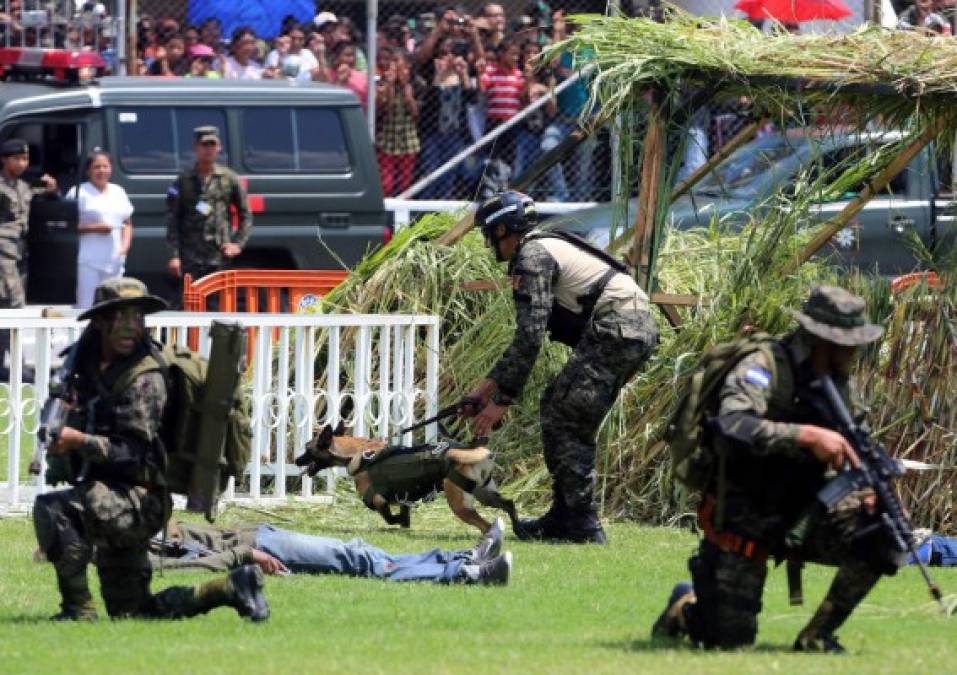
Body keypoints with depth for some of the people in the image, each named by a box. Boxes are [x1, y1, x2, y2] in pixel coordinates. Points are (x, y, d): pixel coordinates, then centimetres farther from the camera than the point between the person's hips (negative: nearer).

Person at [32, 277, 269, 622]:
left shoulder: (145, 379, -13)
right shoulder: (90, 367, 11)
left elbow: (131, 451, -21)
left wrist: (79, 440, -31)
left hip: (139, 501, -9)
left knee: (52, 509, -31)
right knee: (131, 612, 15)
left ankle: (78, 607, -24)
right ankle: (231, 588, 24)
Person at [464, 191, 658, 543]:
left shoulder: (531, 256, -7)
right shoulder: (544, 248, 25)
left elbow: (529, 337, -13)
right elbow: (529, 334, 30)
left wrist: (502, 399, -9)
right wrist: (489, 384, 28)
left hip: (615, 330, -10)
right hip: (639, 328, 10)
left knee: (563, 420, -7)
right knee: (557, 406, 16)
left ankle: (582, 524, -8)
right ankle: (565, 515, 19)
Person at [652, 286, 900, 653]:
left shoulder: (839, 383, 4)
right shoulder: (762, 371, -19)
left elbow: (849, 455, 15)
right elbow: (732, 426, -38)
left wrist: (866, 490, -9)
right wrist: (808, 436, -44)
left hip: (801, 518, 6)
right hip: (744, 522, -6)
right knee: (732, 640, -6)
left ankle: (817, 636, -3)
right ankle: (686, 607, 31)